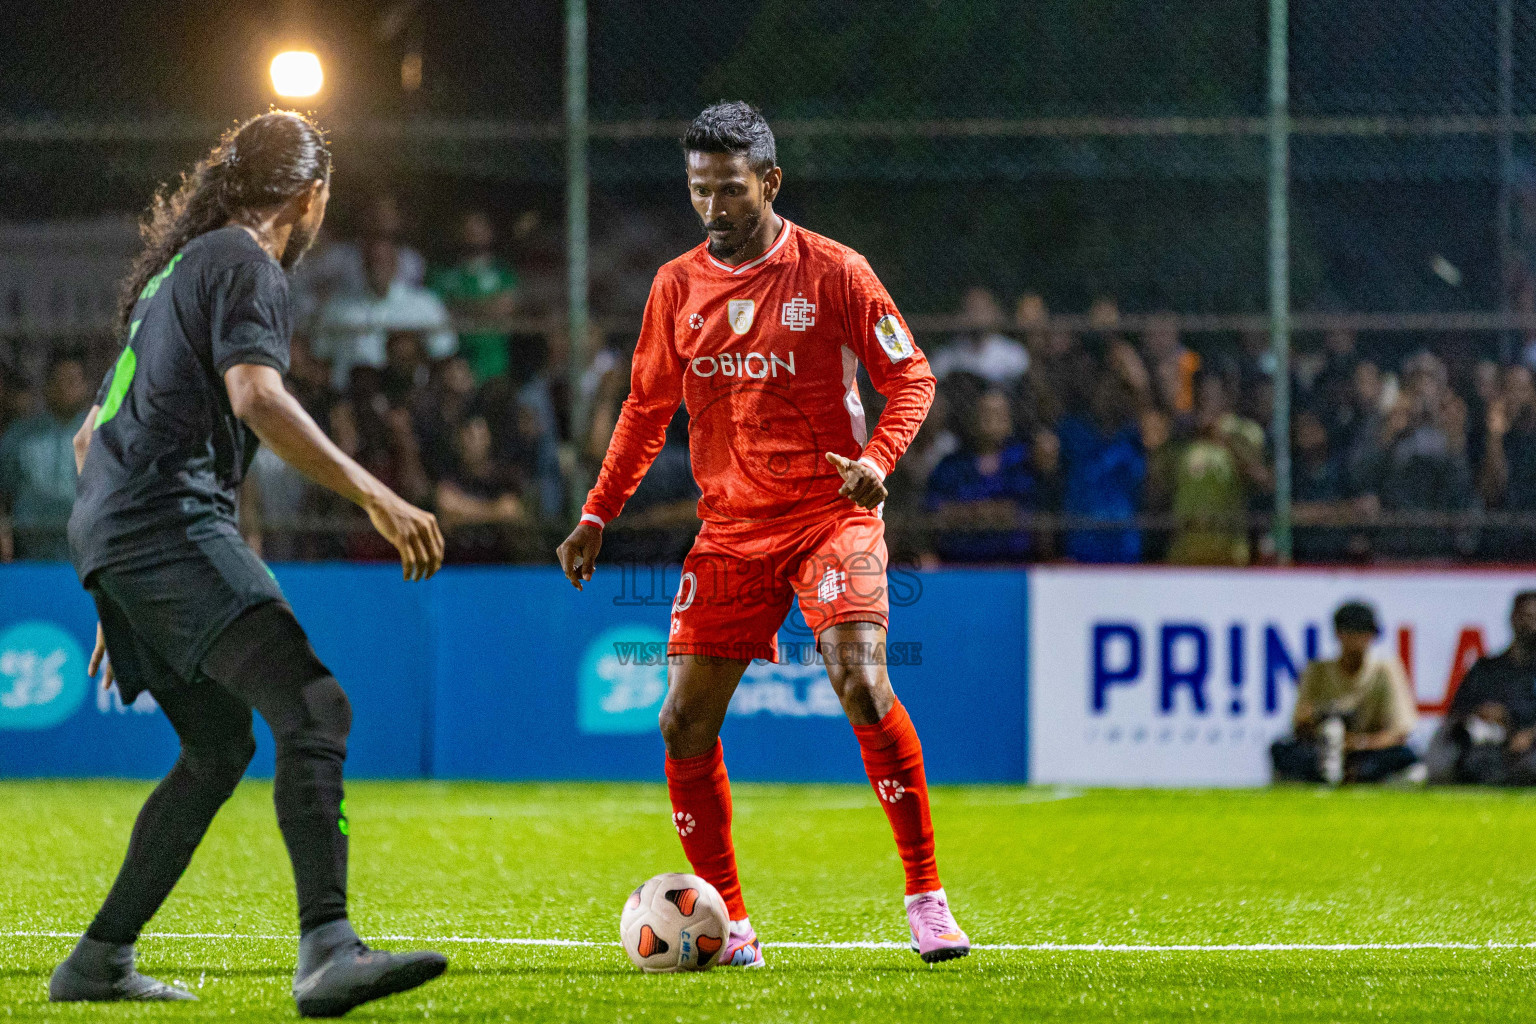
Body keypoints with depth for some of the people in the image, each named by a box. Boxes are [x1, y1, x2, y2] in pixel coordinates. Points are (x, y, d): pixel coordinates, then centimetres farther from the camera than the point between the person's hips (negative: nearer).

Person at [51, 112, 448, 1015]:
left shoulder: (178, 268, 28)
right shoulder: (244, 263, -1)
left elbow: (93, 436, 33)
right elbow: (256, 398, -19)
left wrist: (119, 600, 37)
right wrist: (374, 496, -19)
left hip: (114, 536, 10)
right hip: (171, 523, -10)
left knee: (220, 746, 20)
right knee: (311, 706, -23)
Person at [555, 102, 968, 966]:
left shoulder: (834, 272, -4)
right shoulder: (677, 288, 8)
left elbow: (911, 376, -1)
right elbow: (647, 410, 19)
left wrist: (878, 459, -19)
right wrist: (599, 515, 13)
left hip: (830, 514, -4)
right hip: (730, 530, 5)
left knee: (861, 681, -24)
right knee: (684, 725, -3)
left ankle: (928, 900, -15)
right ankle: (726, 922, 12)